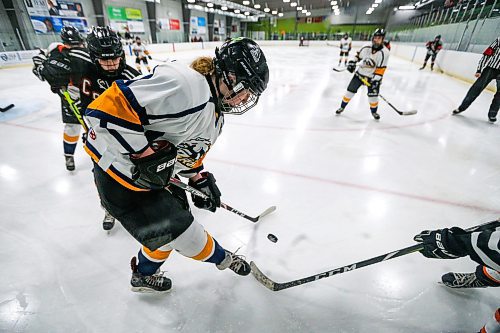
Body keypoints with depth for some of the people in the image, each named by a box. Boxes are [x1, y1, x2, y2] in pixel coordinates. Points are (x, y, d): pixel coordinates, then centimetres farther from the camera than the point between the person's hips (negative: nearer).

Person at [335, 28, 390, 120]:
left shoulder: (384, 52, -18)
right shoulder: (366, 47, -9)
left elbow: (381, 69, -20)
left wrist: (376, 80, -25)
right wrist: (352, 62, -1)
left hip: (372, 77, -3)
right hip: (360, 73, 3)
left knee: (373, 95, -6)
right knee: (350, 90, 0)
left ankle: (374, 111, 19)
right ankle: (342, 107, 17)